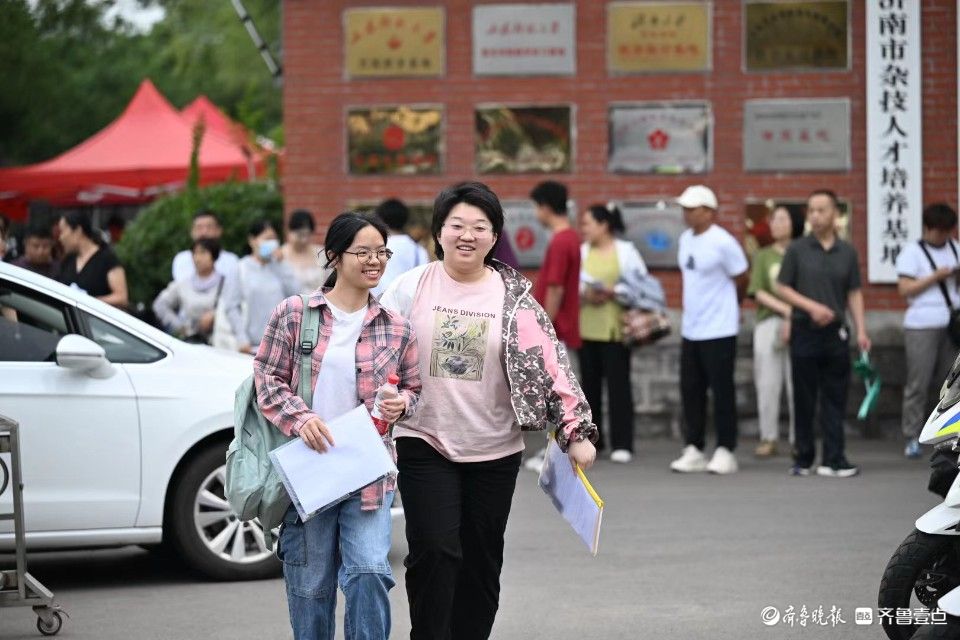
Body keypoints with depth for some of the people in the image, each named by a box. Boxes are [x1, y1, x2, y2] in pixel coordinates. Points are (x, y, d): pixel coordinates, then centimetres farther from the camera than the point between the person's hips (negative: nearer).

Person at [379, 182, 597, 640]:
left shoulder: (512, 296, 0)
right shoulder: (412, 287, 0)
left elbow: (549, 361, -4)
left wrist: (576, 430, -11)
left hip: (494, 451, 1)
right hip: (424, 445, -1)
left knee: (481, 561, 8)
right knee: (434, 552, -12)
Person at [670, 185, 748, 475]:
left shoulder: (723, 243, -14)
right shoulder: (685, 239, 9)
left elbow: (741, 277, -6)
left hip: (719, 331, -7)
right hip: (690, 329, 7)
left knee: (722, 391, -1)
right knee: (690, 391, 9)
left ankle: (725, 451, 6)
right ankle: (694, 450, 16)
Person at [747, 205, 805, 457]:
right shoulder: (763, 256, 11)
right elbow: (759, 293, 3)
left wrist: (793, 320, -12)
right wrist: (786, 310, -10)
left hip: (798, 324, -2)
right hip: (768, 324, 2)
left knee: (797, 384, -3)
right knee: (767, 383, 1)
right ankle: (769, 439, 8)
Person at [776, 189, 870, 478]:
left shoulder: (847, 252, 8)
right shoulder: (797, 249, 1)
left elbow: (854, 293, 9)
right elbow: (782, 288, 1)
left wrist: (861, 330, 0)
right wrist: (811, 306, -12)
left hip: (836, 332, 2)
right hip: (804, 331, -2)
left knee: (835, 399, 0)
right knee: (804, 399, 3)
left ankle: (833, 459, 1)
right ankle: (803, 459, 11)